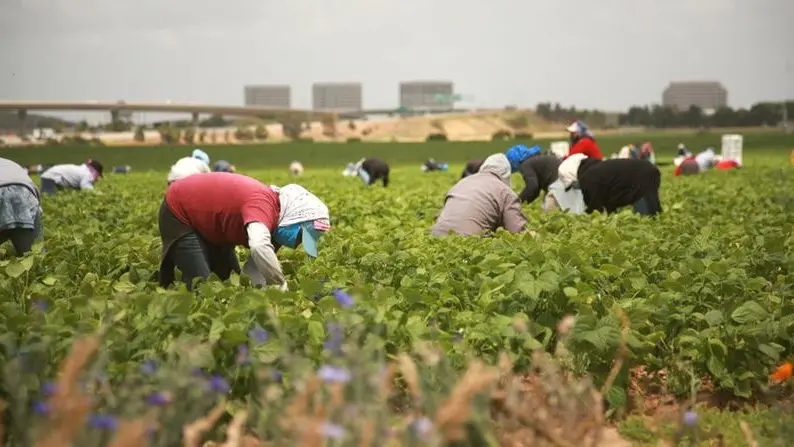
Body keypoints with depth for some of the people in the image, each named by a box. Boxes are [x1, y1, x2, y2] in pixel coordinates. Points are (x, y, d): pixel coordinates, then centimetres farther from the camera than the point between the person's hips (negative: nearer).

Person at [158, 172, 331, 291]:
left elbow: (256, 266, -3)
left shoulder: (270, 221, -7)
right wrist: (282, 288, -44)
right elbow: (260, 247, -55)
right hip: (179, 212, -9)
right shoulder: (264, 204, -35)